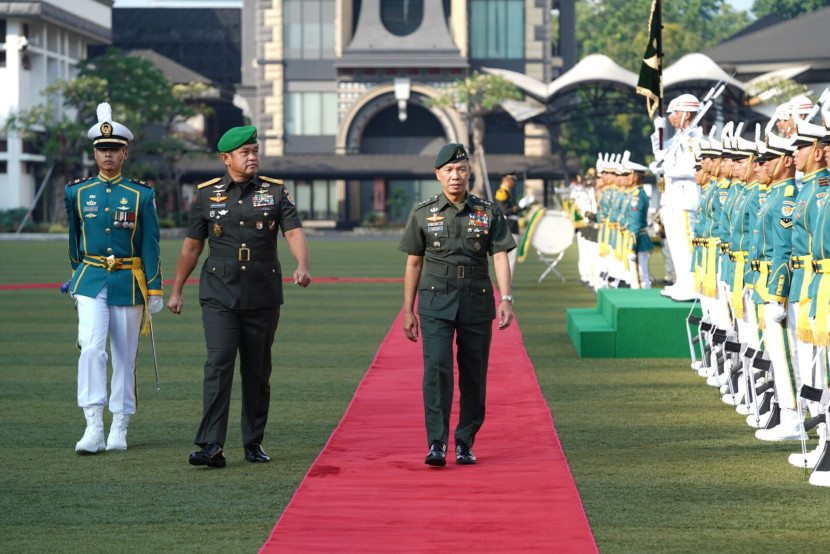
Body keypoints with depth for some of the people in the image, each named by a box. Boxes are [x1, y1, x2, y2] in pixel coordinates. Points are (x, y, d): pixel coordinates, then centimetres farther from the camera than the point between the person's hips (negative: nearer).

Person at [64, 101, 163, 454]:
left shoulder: (142, 195, 0)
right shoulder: (77, 192, 4)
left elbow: (150, 244, 1)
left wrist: (155, 290, -2)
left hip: (128, 283, 0)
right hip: (91, 282, 0)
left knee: (125, 356, 6)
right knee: (91, 348, -18)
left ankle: (119, 430, 15)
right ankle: (94, 428, -19)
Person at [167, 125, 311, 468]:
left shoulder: (276, 192, 4)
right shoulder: (207, 195, 4)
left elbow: (295, 233, -7)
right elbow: (191, 247, 11)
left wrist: (302, 266, -27)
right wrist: (176, 291, 12)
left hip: (263, 299, 1)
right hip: (219, 298, -1)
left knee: (257, 372, 8)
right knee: (219, 364, -14)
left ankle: (254, 443, 20)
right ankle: (211, 446, -18)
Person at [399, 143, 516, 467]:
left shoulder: (488, 213, 5)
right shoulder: (422, 214, 5)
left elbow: (500, 257, -2)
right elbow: (414, 263, 9)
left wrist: (506, 299, -15)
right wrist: (408, 310, 7)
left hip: (476, 303, 1)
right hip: (436, 302, -1)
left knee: (474, 376, 4)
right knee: (436, 369, -14)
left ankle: (465, 444, 16)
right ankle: (436, 444, -17)